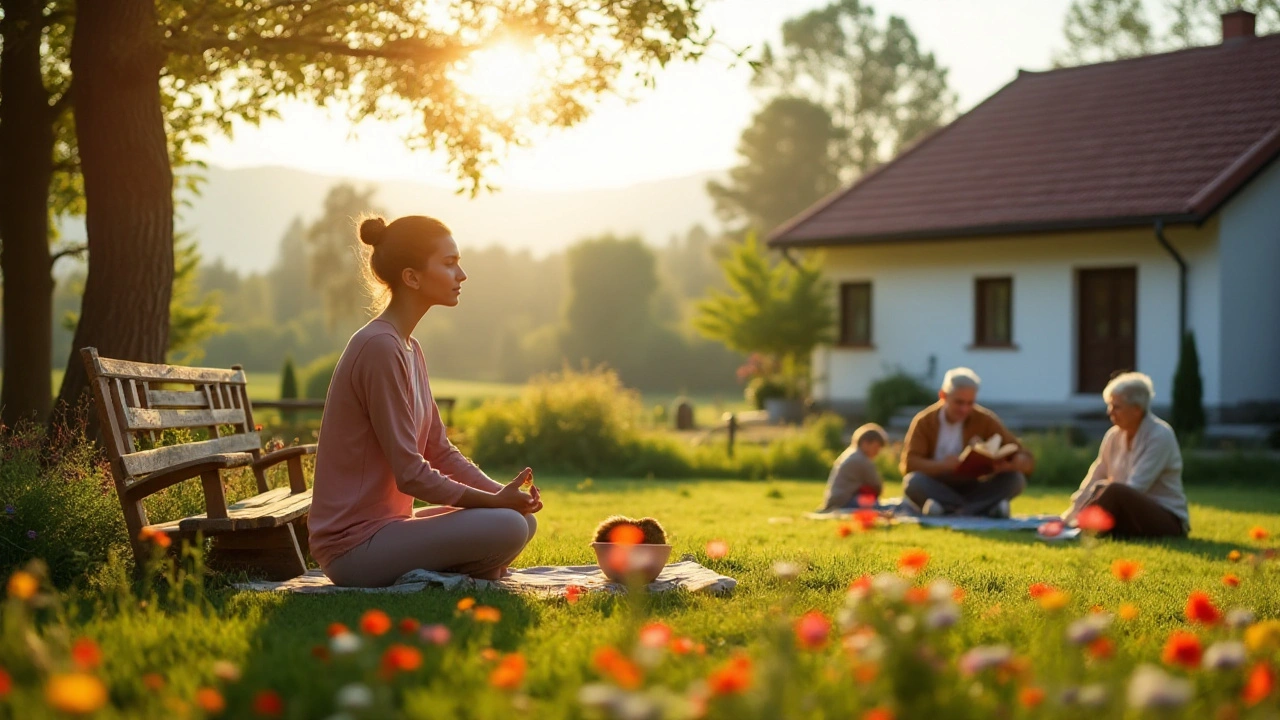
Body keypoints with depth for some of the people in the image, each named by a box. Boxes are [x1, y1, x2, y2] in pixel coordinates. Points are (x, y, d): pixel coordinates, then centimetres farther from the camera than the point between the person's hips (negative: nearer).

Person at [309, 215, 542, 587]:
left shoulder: (409, 348, 13)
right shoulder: (379, 347, -18)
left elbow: (441, 452, 12)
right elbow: (410, 473, -20)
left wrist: (504, 493, -3)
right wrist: (495, 501, -14)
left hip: (385, 525, 10)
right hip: (354, 545, -10)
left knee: (523, 519, 10)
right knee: (507, 528, -23)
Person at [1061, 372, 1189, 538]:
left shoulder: (1160, 436, -15)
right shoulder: (1114, 435, 5)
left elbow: (1135, 488, -23)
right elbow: (1092, 480, 4)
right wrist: (1069, 516, -7)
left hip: (1168, 522, -7)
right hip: (1134, 515, 7)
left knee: (1115, 491, -33)